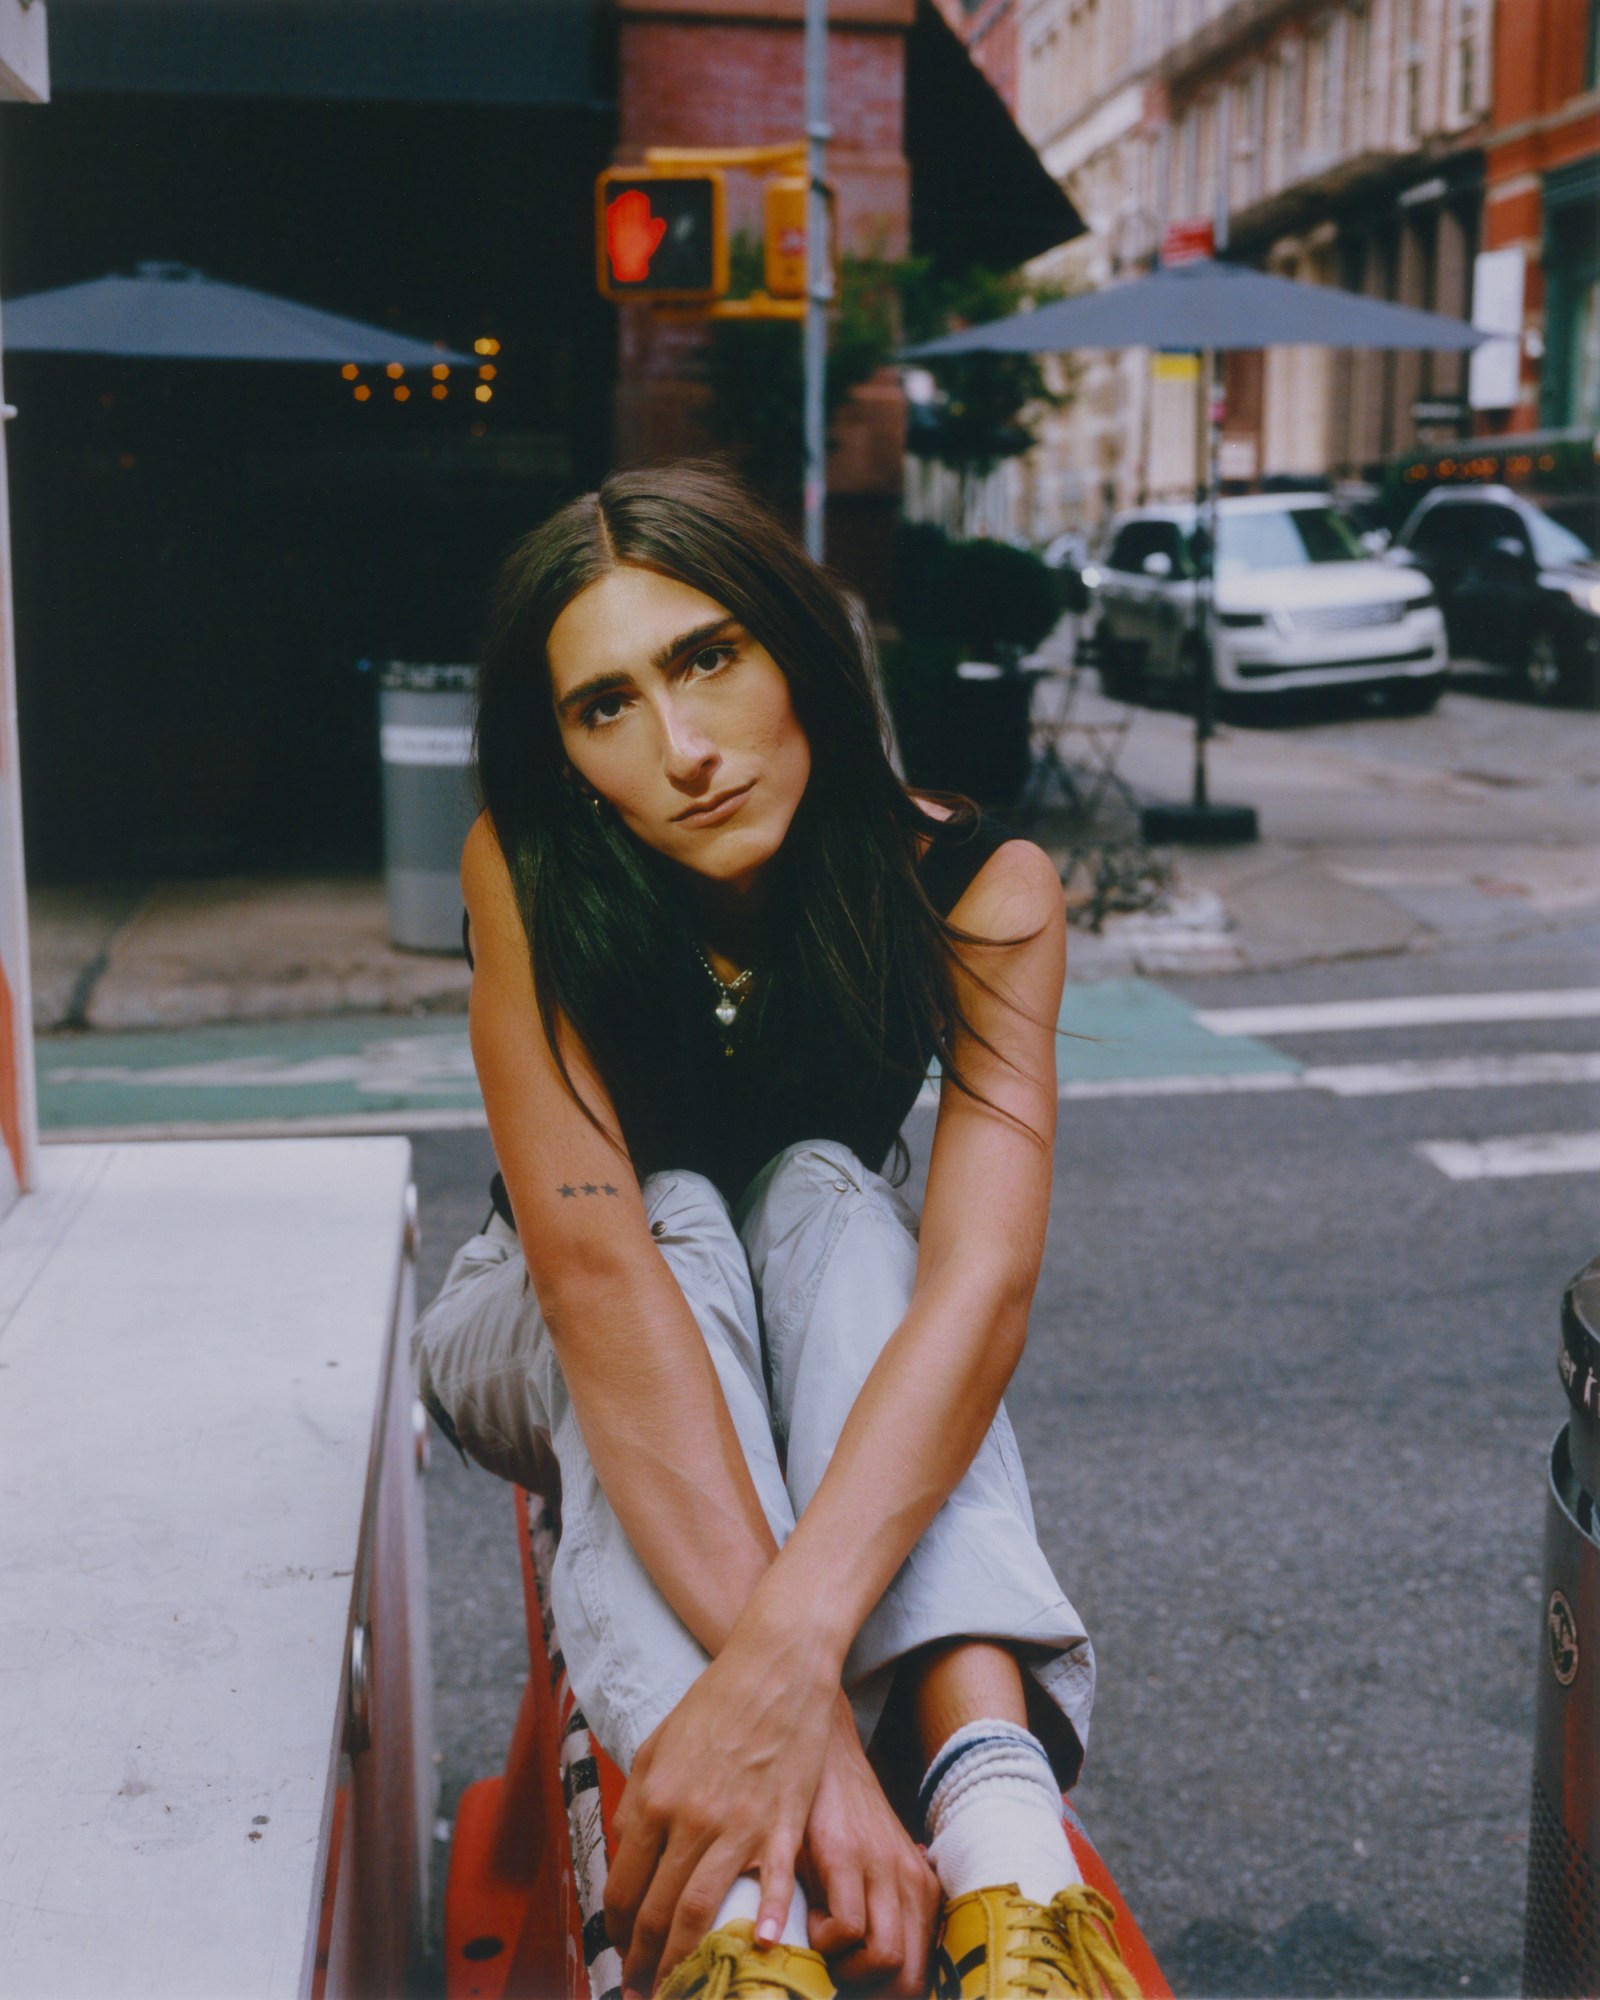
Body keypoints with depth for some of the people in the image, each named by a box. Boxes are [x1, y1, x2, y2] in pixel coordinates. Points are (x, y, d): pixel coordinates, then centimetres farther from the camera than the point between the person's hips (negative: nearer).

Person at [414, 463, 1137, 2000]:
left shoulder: (977, 891, -24)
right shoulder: (529, 872, -26)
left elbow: (983, 1282, -39)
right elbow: (596, 1257, -40)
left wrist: (786, 1656, -55)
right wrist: (805, 1710, -52)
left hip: (819, 1349, 1)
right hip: (546, 1356, -1)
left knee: (826, 1192, -32)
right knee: (679, 1217, -34)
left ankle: (999, 1817, -48)